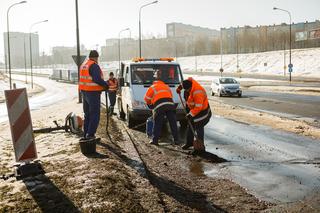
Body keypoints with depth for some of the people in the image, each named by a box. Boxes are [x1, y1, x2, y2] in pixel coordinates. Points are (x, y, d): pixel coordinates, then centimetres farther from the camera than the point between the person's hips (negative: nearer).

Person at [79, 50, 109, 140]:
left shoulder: (83, 66, 13)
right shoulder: (94, 66, -15)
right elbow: (98, 79, -25)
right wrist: (106, 85, -8)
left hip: (85, 92, 9)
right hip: (93, 93, -9)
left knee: (87, 115, 16)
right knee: (95, 115, -2)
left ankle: (85, 135, 20)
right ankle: (90, 135, -4)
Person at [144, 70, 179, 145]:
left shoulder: (152, 87, 19)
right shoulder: (167, 86, 32)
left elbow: (147, 99, 21)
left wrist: (150, 104, 40)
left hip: (159, 106, -3)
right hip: (170, 104, 3)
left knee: (157, 124, 5)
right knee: (173, 123, 9)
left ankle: (155, 140, 6)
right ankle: (176, 140, 11)